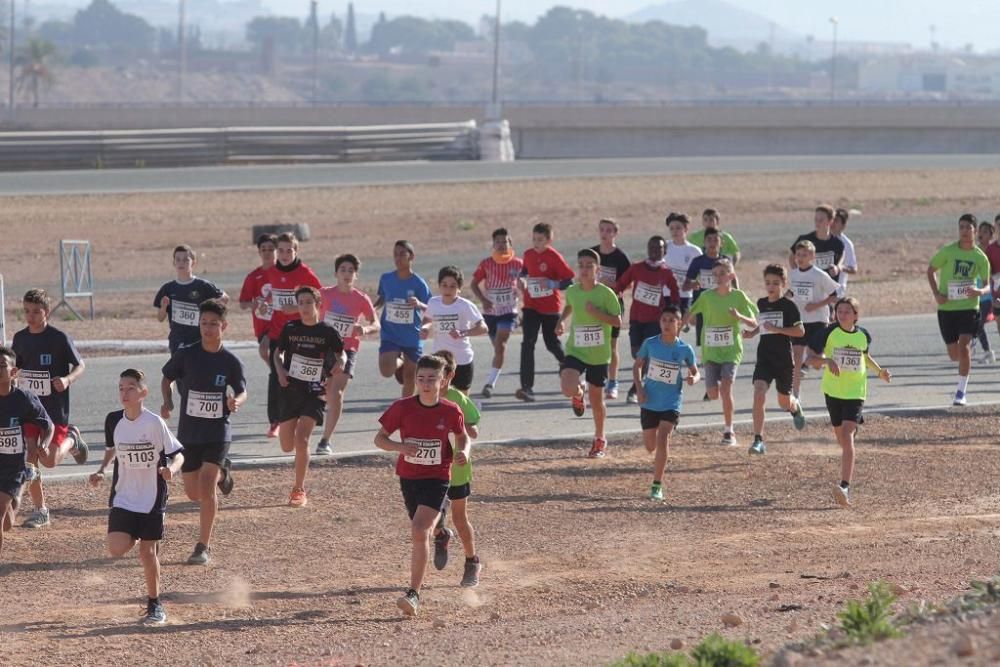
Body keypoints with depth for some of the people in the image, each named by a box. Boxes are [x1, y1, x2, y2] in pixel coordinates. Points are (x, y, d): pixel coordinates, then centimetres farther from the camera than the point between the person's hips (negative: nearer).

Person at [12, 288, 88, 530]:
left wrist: (67, 379, -25)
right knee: (30, 459, -3)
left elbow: (80, 365, -6)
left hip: (55, 409, -4)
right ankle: (40, 511, 8)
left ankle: (71, 439, 23)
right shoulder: (20, 338, 4)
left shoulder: (59, 338, -12)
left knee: (49, 461, -8)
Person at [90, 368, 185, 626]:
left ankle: (155, 604, 15)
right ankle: (135, 536, 21)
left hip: (152, 498, -3)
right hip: (122, 497, 3)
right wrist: (101, 471, 4)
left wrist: (171, 469, -30)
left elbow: (178, 454, -9)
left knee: (148, 551, 0)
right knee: (116, 549, -13)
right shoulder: (114, 421, -2)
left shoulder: (154, 423, -14)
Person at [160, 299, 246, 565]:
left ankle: (204, 547, -5)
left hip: (218, 433, -2)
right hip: (189, 432, 2)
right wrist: (167, 402, -11)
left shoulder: (231, 361, -7)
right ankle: (221, 471, 45)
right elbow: (167, 379, 8)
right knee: (194, 493, 10)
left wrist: (237, 402, -19)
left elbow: (242, 392, 5)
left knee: (206, 487, -17)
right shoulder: (185, 355, -7)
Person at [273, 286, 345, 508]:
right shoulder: (290, 328, 1)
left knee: (301, 439, -16)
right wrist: (280, 371, -6)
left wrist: (339, 364, -13)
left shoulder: (328, 332, -4)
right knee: (287, 446, 4)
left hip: (314, 392, -3)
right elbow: (278, 352, 13)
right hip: (290, 390, 3)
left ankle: (299, 490, -5)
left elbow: (340, 354, 10)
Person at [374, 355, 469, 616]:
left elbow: (462, 437, 11)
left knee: (419, 532, -21)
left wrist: (463, 453, -11)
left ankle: (414, 594, -20)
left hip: (437, 479, -3)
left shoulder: (451, 411, -8)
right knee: (422, 531, 20)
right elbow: (379, 439, -3)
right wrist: (401, 447, -22)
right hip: (408, 477, 3)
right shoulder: (403, 408, -9)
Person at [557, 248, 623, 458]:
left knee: (597, 399, 8)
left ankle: (600, 439, 30)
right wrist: (562, 321, 5)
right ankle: (579, 394, 17)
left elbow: (618, 321, -9)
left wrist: (597, 313, -22)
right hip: (575, 351, 2)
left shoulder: (606, 293, -11)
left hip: (598, 355, -2)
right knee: (568, 389, -23)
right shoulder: (572, 291, 0)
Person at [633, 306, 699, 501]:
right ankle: (659, 459, 49)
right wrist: (639, 388, -6)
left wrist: (693, 379, -18)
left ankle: (657, 485, -14)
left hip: (671, 403, -2)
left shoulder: (685, 349, -7)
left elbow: (695, 372, 6)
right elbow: (637, 366, 7)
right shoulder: (650, 344, -5)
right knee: (650, 445, 11)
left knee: (662, 439, -19)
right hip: (650, 402, 2)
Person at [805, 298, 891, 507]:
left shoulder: (863, 336, 2)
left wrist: (879, 371, 10)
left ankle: (845, 486, -26)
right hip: (833, 391, 1)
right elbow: (812, 358, -4)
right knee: (843, 441, 12)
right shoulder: (829, 333, -4)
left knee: (848, 437, -17)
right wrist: (826, 360, -23)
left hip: (855, 393, -1)